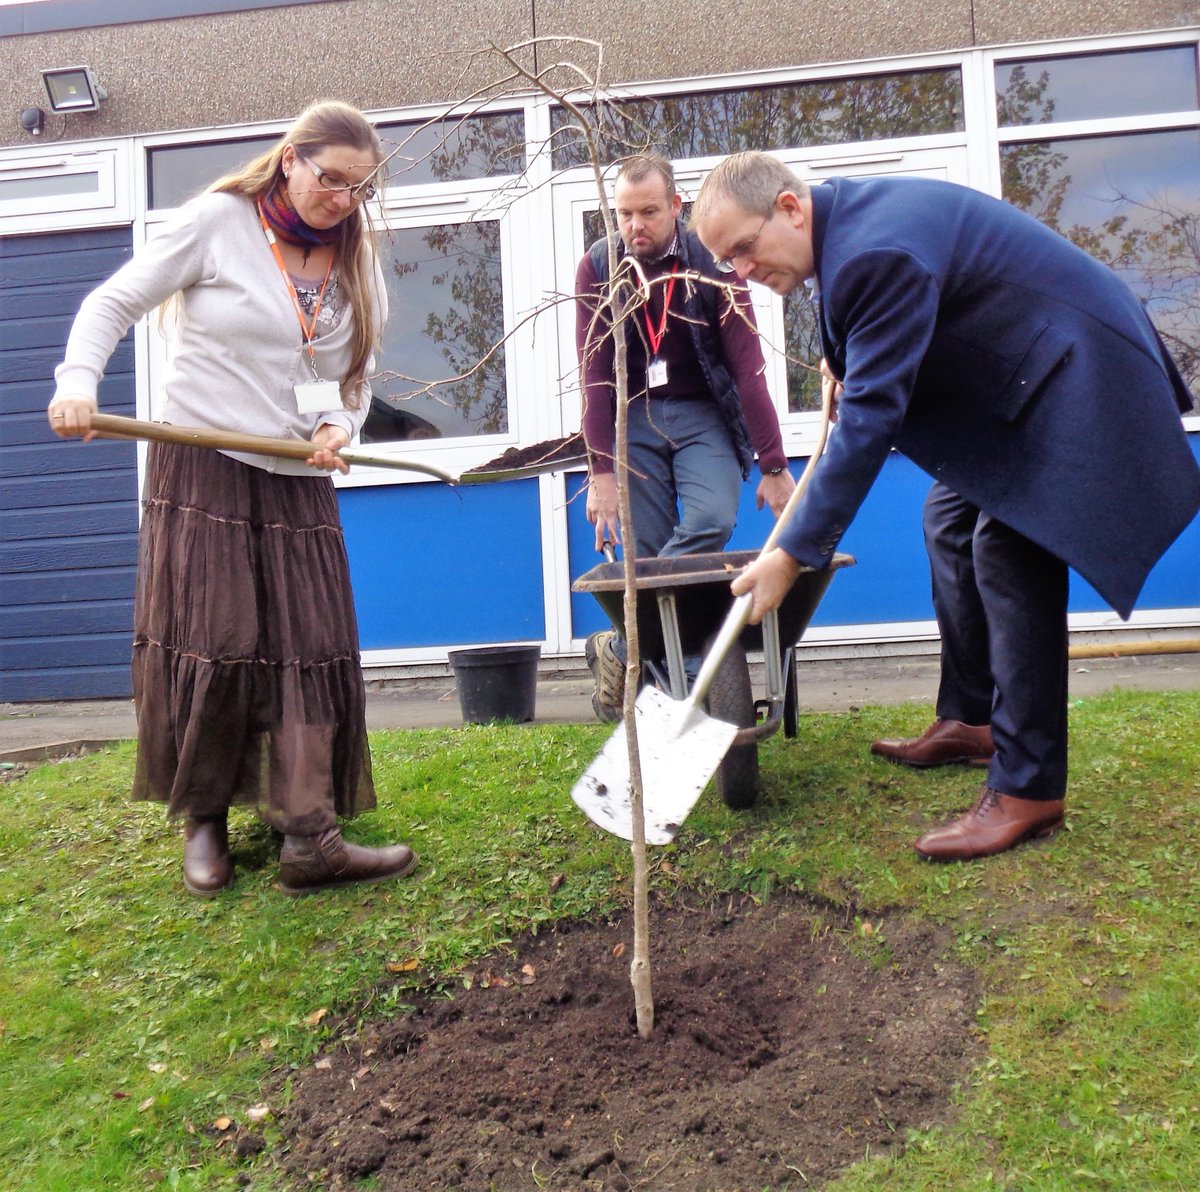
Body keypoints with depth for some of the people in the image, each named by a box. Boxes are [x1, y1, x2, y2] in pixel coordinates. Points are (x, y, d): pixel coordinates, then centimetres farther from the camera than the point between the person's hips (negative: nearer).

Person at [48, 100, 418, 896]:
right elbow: (114, 304, 0)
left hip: (298, 481, 4)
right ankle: (204, 820, 17)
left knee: (310, 650, -4)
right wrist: (79, 382, -16)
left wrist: (341, 426, -7)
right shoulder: (218, 222, -2)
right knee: (206, 646, -3)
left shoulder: (355, 262, 11)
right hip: (200, 471, -4)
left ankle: (310, 839, -1)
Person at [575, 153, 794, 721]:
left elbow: (747, 367, -12)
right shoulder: (597, 266, -5)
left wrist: (773, 466, -14)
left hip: (702, 414, -1)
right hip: (633, 418, 1)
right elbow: (595, 374, -9)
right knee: (644, 549, -8)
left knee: (710, 523, -24)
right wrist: (600, 472, -15)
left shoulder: (710, 263, -9)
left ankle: (620, 650, -15)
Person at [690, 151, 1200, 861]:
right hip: (1019, 365, 11)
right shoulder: (845, 213, 3)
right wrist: (849, 372, 17)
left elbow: (871, 416, -30)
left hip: (1074, 370, -11)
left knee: (1011, 557, -15)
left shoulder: (879, 252, -27)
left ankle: (1028, 791, -8)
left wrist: (794, 554, -29)